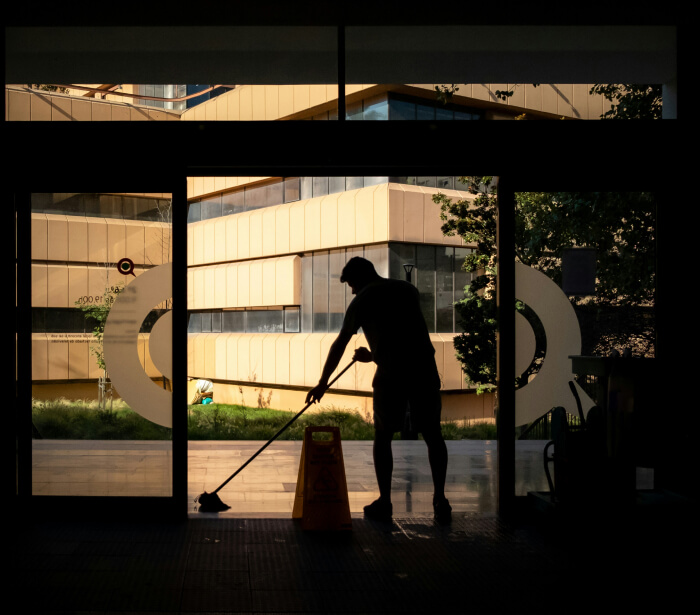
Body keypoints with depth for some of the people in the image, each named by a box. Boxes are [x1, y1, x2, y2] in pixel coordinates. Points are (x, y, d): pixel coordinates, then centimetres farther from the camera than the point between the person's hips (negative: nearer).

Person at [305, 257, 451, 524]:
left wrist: (322, 383, 19)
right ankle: (440, 502, 9)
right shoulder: (409, 289, 19)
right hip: (425, 371, 3)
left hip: (391, 375, -3)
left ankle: (384, 502, 12)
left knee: (383, 437, 11)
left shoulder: (362, 300, 6)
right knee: (433, 436, 11)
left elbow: (339, 345, 11)